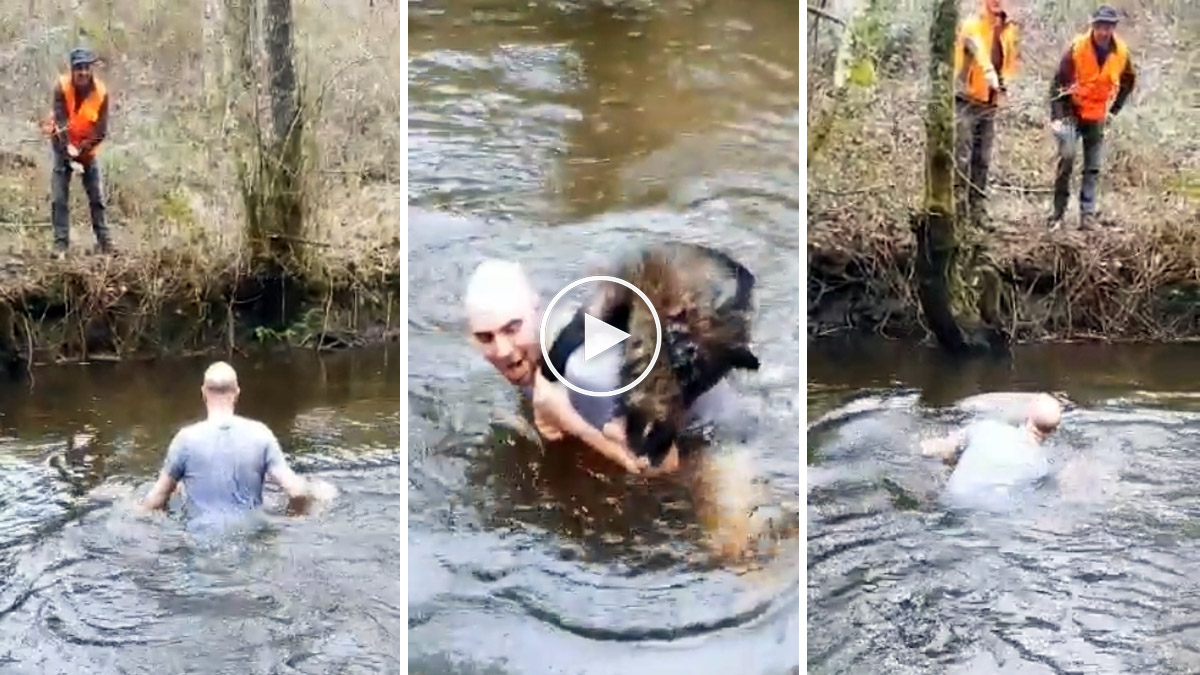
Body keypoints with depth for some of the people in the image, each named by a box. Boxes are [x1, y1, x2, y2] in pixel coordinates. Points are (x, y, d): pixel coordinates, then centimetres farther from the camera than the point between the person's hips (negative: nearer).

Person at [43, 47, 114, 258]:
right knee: (59, 198, -7)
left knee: (97, 197, 3)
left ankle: (105, 240, 10)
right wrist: (69, 154, -29)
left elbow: (101, 131, -15)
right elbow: (60, 122, -22)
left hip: (87, 149, 1)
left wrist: (81, 150, -22)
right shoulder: (62, 86, -19)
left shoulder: (101, 92, -15)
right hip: (63, 146, -1)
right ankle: (61, 243, -4)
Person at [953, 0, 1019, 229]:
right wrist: (990, 75, -49)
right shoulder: (972, 26, -11)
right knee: (962, 157, -8)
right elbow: (979, 53, -31)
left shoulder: (1008, 30, 8)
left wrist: (1003, 86, 2)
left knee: (982, 159, 9)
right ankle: (958, 207, -4)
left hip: (990, 103, 6)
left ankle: (977, 208, 16)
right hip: (966, 100, -6)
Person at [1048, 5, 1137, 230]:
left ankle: (1088, 214, 6)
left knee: (1093, 168, 3)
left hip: (1097, 115, 4)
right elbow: (1058, 82, -12)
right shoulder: (1077, 47, -17)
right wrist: (1056, 116, -17)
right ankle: (1058, 210, -11)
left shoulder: (1121, 52, -7)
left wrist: (1115, 108, 8)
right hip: (1072, 110, -4)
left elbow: (1129, 81, 13)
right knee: (1067, 155, -21)